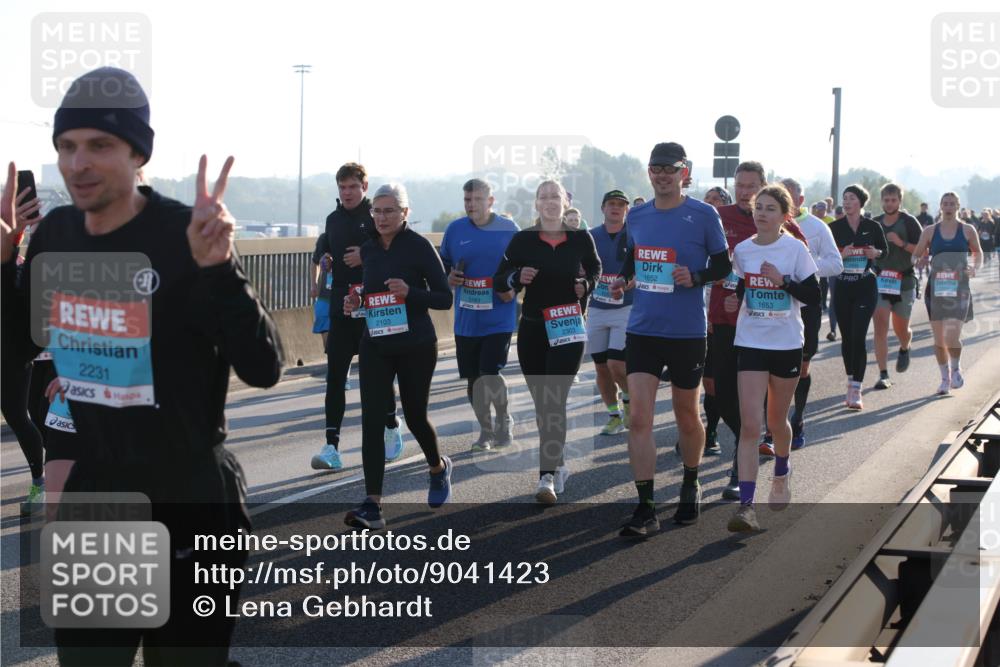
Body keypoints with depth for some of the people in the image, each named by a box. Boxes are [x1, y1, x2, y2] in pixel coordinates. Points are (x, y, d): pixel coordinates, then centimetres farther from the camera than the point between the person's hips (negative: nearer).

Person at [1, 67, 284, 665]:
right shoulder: (55, 235, 0)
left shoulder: (187, 238, -18)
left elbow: (264, 369, -22)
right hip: (88, 508, 6)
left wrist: (218, 269, -36)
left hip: (190, 510, -5)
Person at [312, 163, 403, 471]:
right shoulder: (333, 220, 13)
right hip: (341, 307, 4)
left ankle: (391, 429, 30)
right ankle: (332, 446, -5)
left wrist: (366, 256, -17)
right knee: (335, 376, -3)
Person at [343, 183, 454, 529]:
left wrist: (409, 292, -25)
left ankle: (438, 467, 44)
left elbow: (445, 298, -9)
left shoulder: (419, 246, -9)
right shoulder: (368, 249, 6)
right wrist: (355, 302, -2)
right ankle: (372, 505, -11)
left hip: (416, 347, -4)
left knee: (414, 415, 11)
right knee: (371, 420, -9)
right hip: (375, 346, 4)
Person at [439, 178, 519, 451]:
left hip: (499, 317, -3)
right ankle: (486, 431, 26)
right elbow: (442, 265, 16)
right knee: (473, 379, 9)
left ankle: (504, 420, 13)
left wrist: (513, 288, -12)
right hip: (466, 319, 3)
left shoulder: (508, 229, -2)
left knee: (490, 373, -13)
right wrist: (448, 278, -6)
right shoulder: (455, 229, 4)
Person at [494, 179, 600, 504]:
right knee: (541, 403, 9)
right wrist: (517, 277, -18)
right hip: (532, 331, 2)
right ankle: (557, 464, 27)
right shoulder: (522, 240, -1)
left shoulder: (580, 239, 0)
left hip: (568, 330, -2)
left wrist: (587, 284, -2)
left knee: (554, 401, -13)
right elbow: (498, 281, 3)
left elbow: (595, 268, 19)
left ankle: (547, 476, -16)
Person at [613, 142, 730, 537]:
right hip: (642, 330, 3)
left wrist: (696, 278, -18)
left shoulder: (703, 215, -6)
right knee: (639, 417, -7)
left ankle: (690, 487, 37)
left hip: (687, 333, -3)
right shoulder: (636, 216, 7)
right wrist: (623, 278, 2)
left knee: (686, 415, 13)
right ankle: (645, 510, -5)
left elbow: (723, 264, 0)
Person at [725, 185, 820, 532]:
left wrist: (782, 280, -19)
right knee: (749, 426, -11)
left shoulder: (795, 249, -5)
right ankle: (746, 505, -15)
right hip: (751, 343, 1)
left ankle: (781, 476, 46)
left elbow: (813, 297, -7)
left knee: (777, 421, 15)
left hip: (787, 344, -1)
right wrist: (732, 297, -3)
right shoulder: (742, 250, 3)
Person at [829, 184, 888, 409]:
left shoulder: (872, 227, 1)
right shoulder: (834, 227, 2)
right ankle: (851, 382, 26)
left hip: (866, 287, -2)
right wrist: (841, 254, -17)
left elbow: (885, 251, 13)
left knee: (858, 336, -12)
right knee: (846, 337, 9)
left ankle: (856, 390, -13)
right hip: (842, 287, 2)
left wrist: (876, 253, -8)